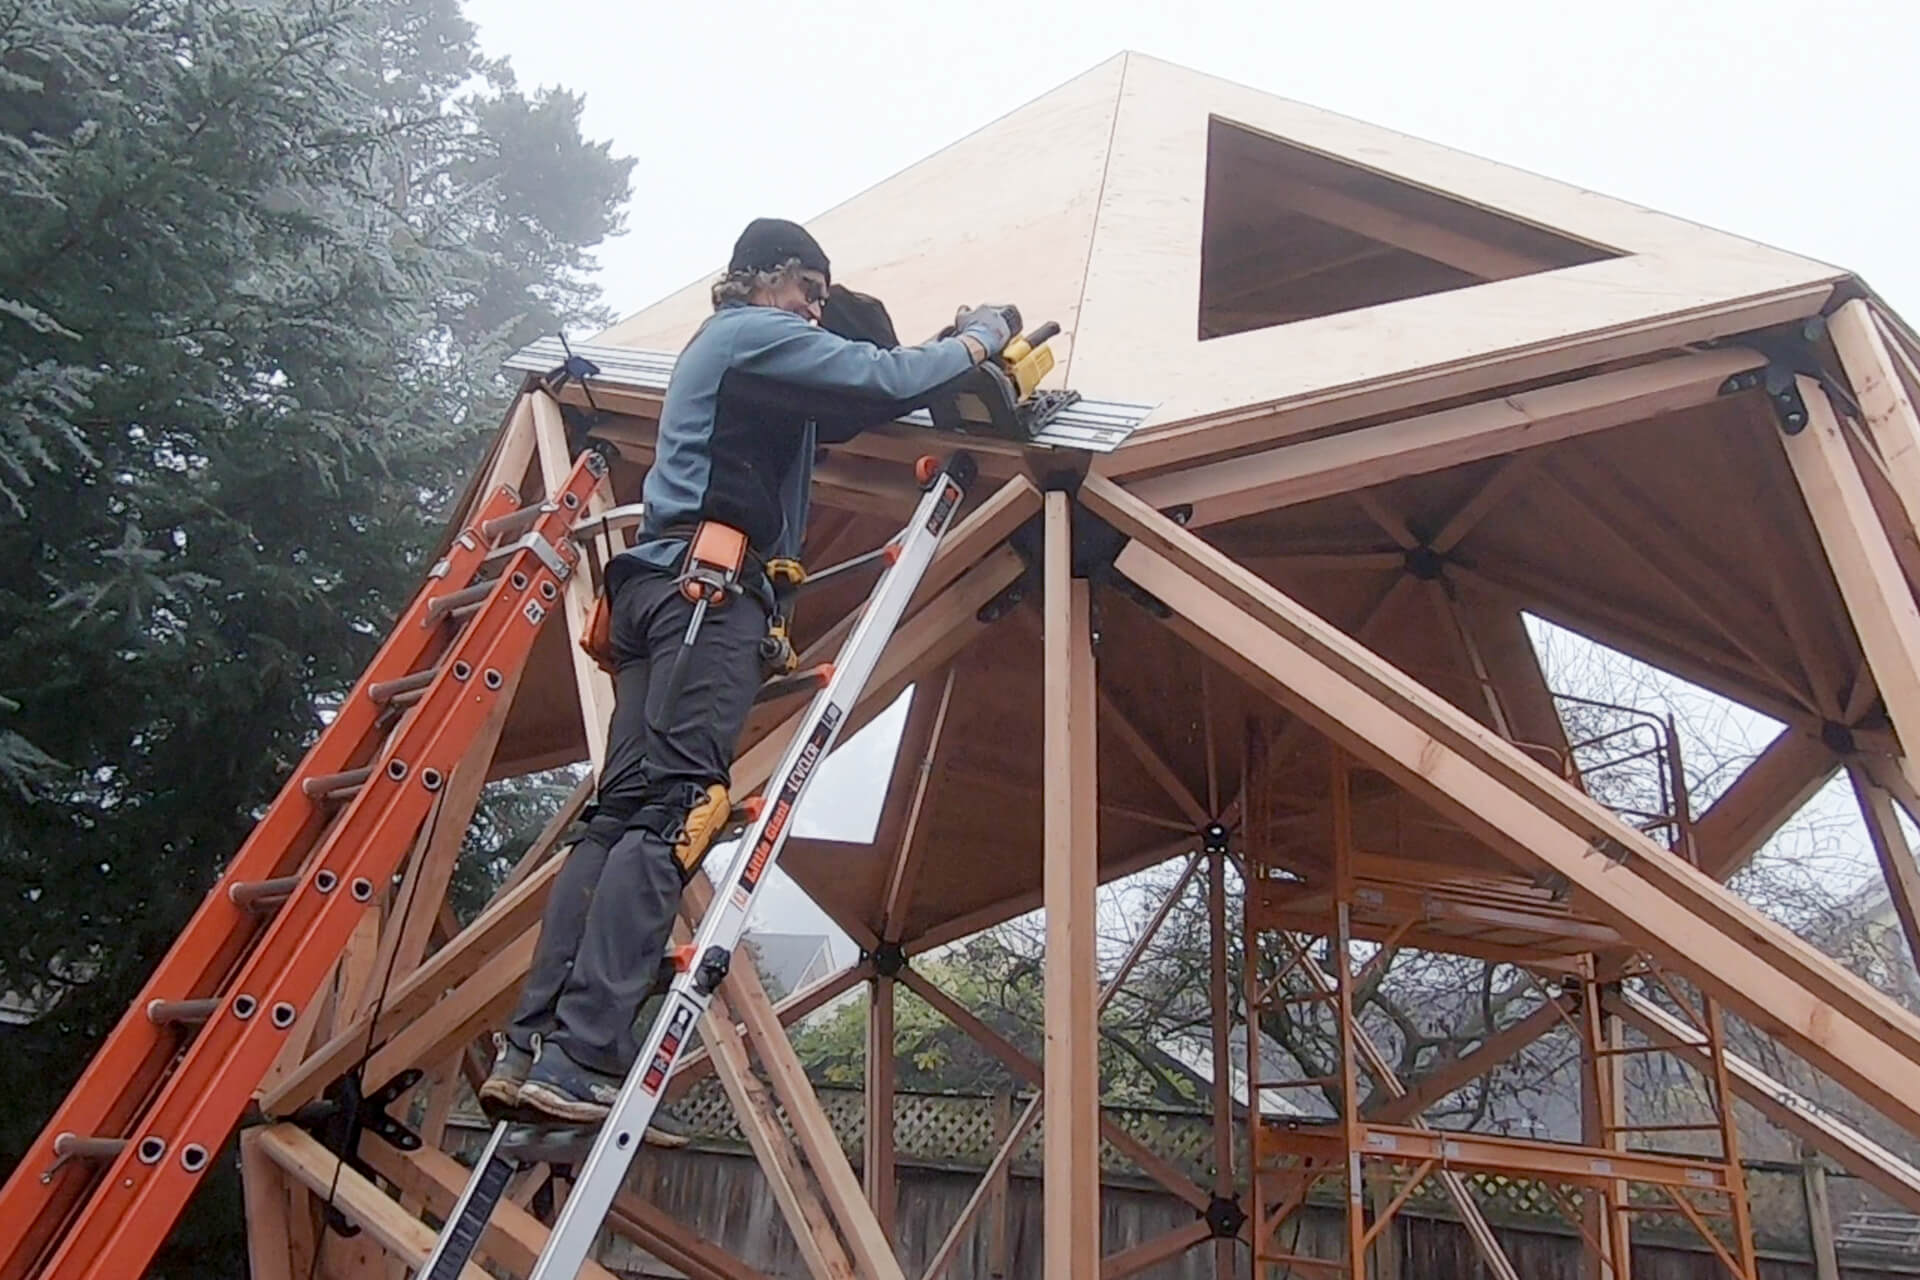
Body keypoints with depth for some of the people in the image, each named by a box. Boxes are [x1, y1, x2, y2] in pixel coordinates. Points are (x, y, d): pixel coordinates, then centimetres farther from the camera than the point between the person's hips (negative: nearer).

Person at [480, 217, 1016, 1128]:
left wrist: (952, 356, 29)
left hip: (658, 582, 10)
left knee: (622, 814, 0)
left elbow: (838, 411, 38)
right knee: (671, 814, -18)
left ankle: (529, 1044, -5)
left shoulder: (720, 345, 34)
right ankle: (582, 1061, -25)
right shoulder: (758, 334, 5)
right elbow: (885, 381, -4)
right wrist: (977, 339, 13)